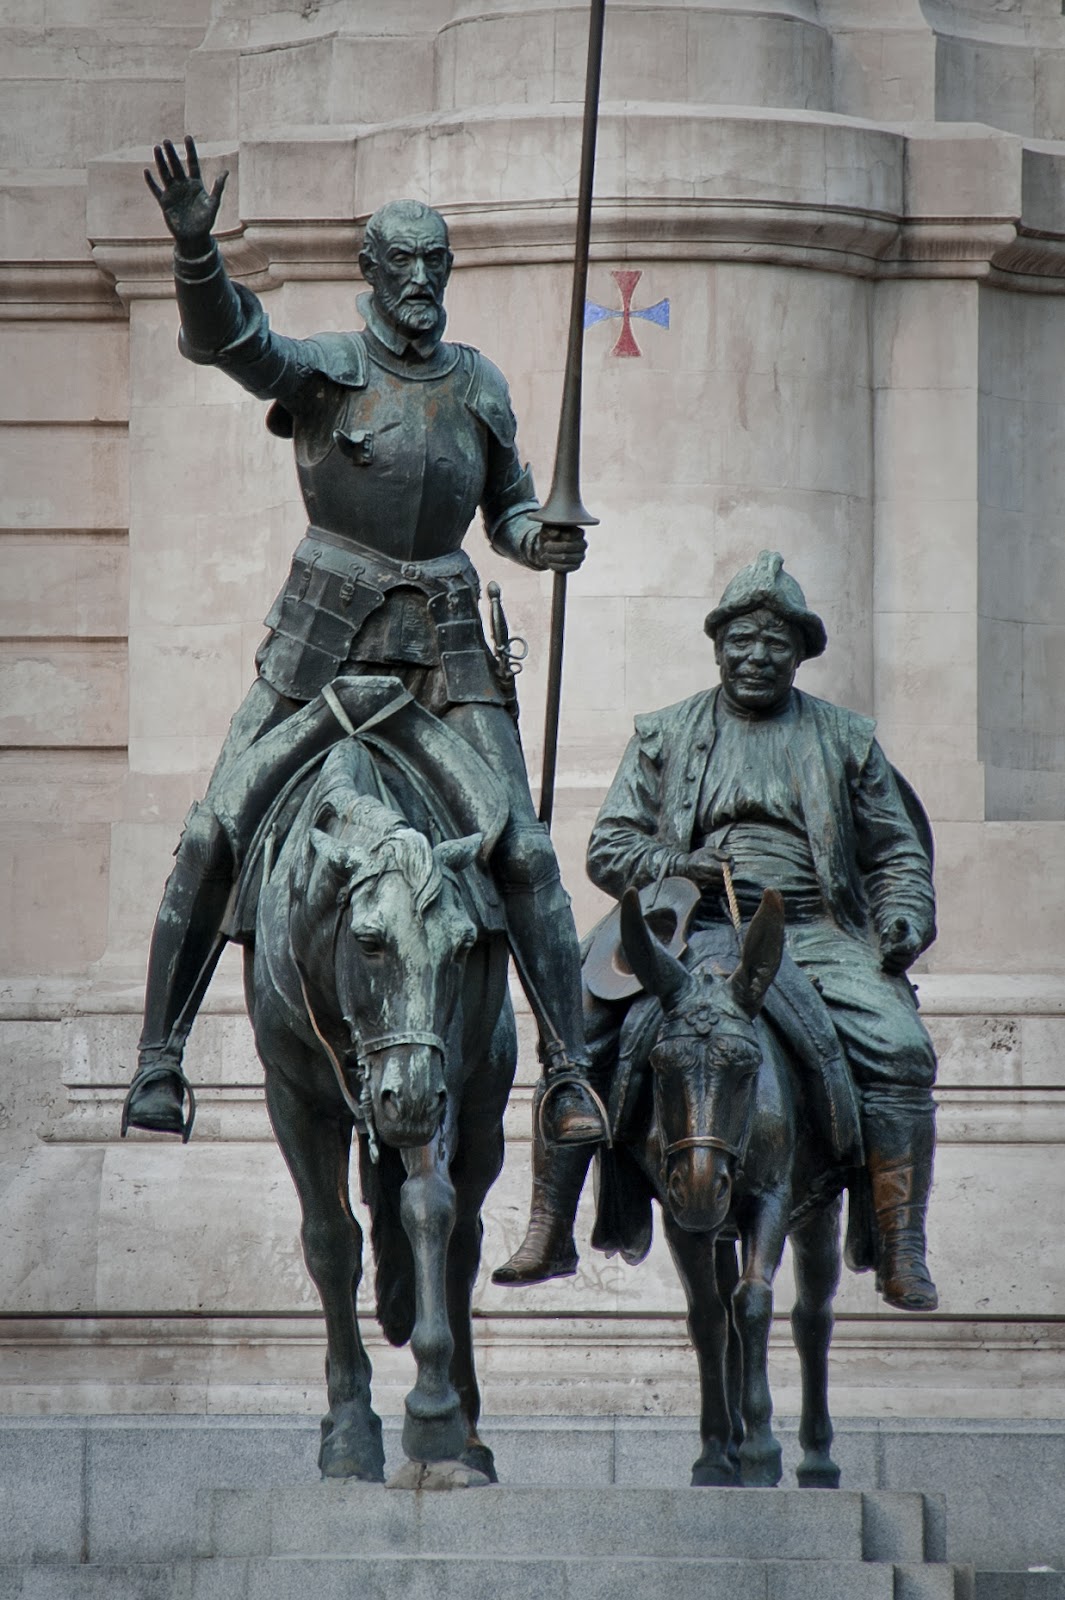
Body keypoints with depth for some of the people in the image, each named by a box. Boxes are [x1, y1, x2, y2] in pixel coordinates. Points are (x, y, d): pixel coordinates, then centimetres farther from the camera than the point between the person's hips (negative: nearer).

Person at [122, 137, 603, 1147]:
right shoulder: (323, 370, -1)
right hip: (322, 637, -2)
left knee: (522, 851, -8)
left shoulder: (480, 385, 9)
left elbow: (508, 509, 20)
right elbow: (224, 338, -21)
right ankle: (159, 1056, 1)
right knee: (213, 836, -7)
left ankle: (569, 1069, -2)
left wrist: (543, 542, -4)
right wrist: (195, 247, -40)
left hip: (444, 640, 2)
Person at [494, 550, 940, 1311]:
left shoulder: (847, 740, 15)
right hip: (689, 929, 1)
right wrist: (676, 863, -9)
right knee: (575, 1033, -20)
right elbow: (608, 849, 11)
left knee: (898, 1047, -26)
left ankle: (902, 1254, -22)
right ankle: (550, 1234, -9)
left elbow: (897, 853, 17)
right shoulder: (665, 735, 15)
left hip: (813, 930, -1)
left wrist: (904, 917, -4)